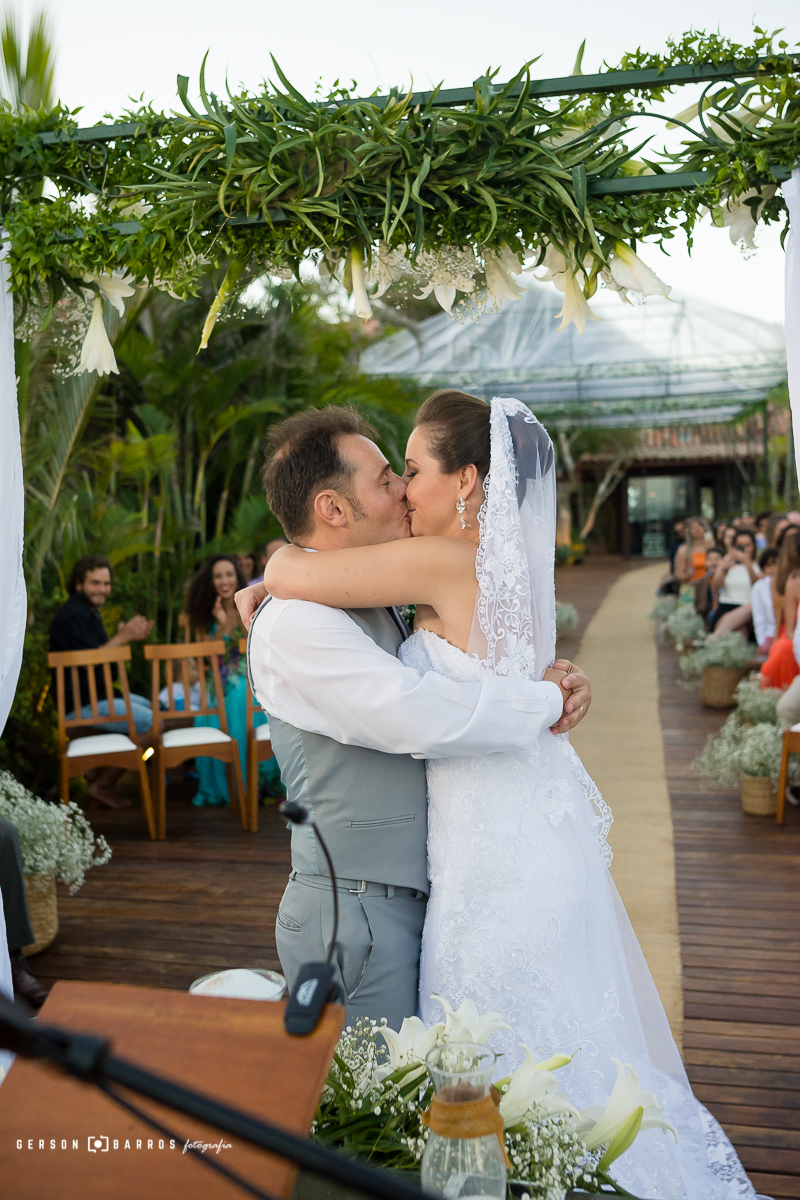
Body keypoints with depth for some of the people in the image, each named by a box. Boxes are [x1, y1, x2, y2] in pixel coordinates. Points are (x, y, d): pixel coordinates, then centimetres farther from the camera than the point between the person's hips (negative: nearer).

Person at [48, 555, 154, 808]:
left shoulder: (88, 612, 16)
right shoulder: (72, 615, -18)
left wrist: (124, 636, 0)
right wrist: (123, 637, -17)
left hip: (96, 694, 11)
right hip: (80, 703, -11)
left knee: (148, 707, 26)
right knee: (150, 722, -18)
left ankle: (100, 771, 23)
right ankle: (103, 786, -6)